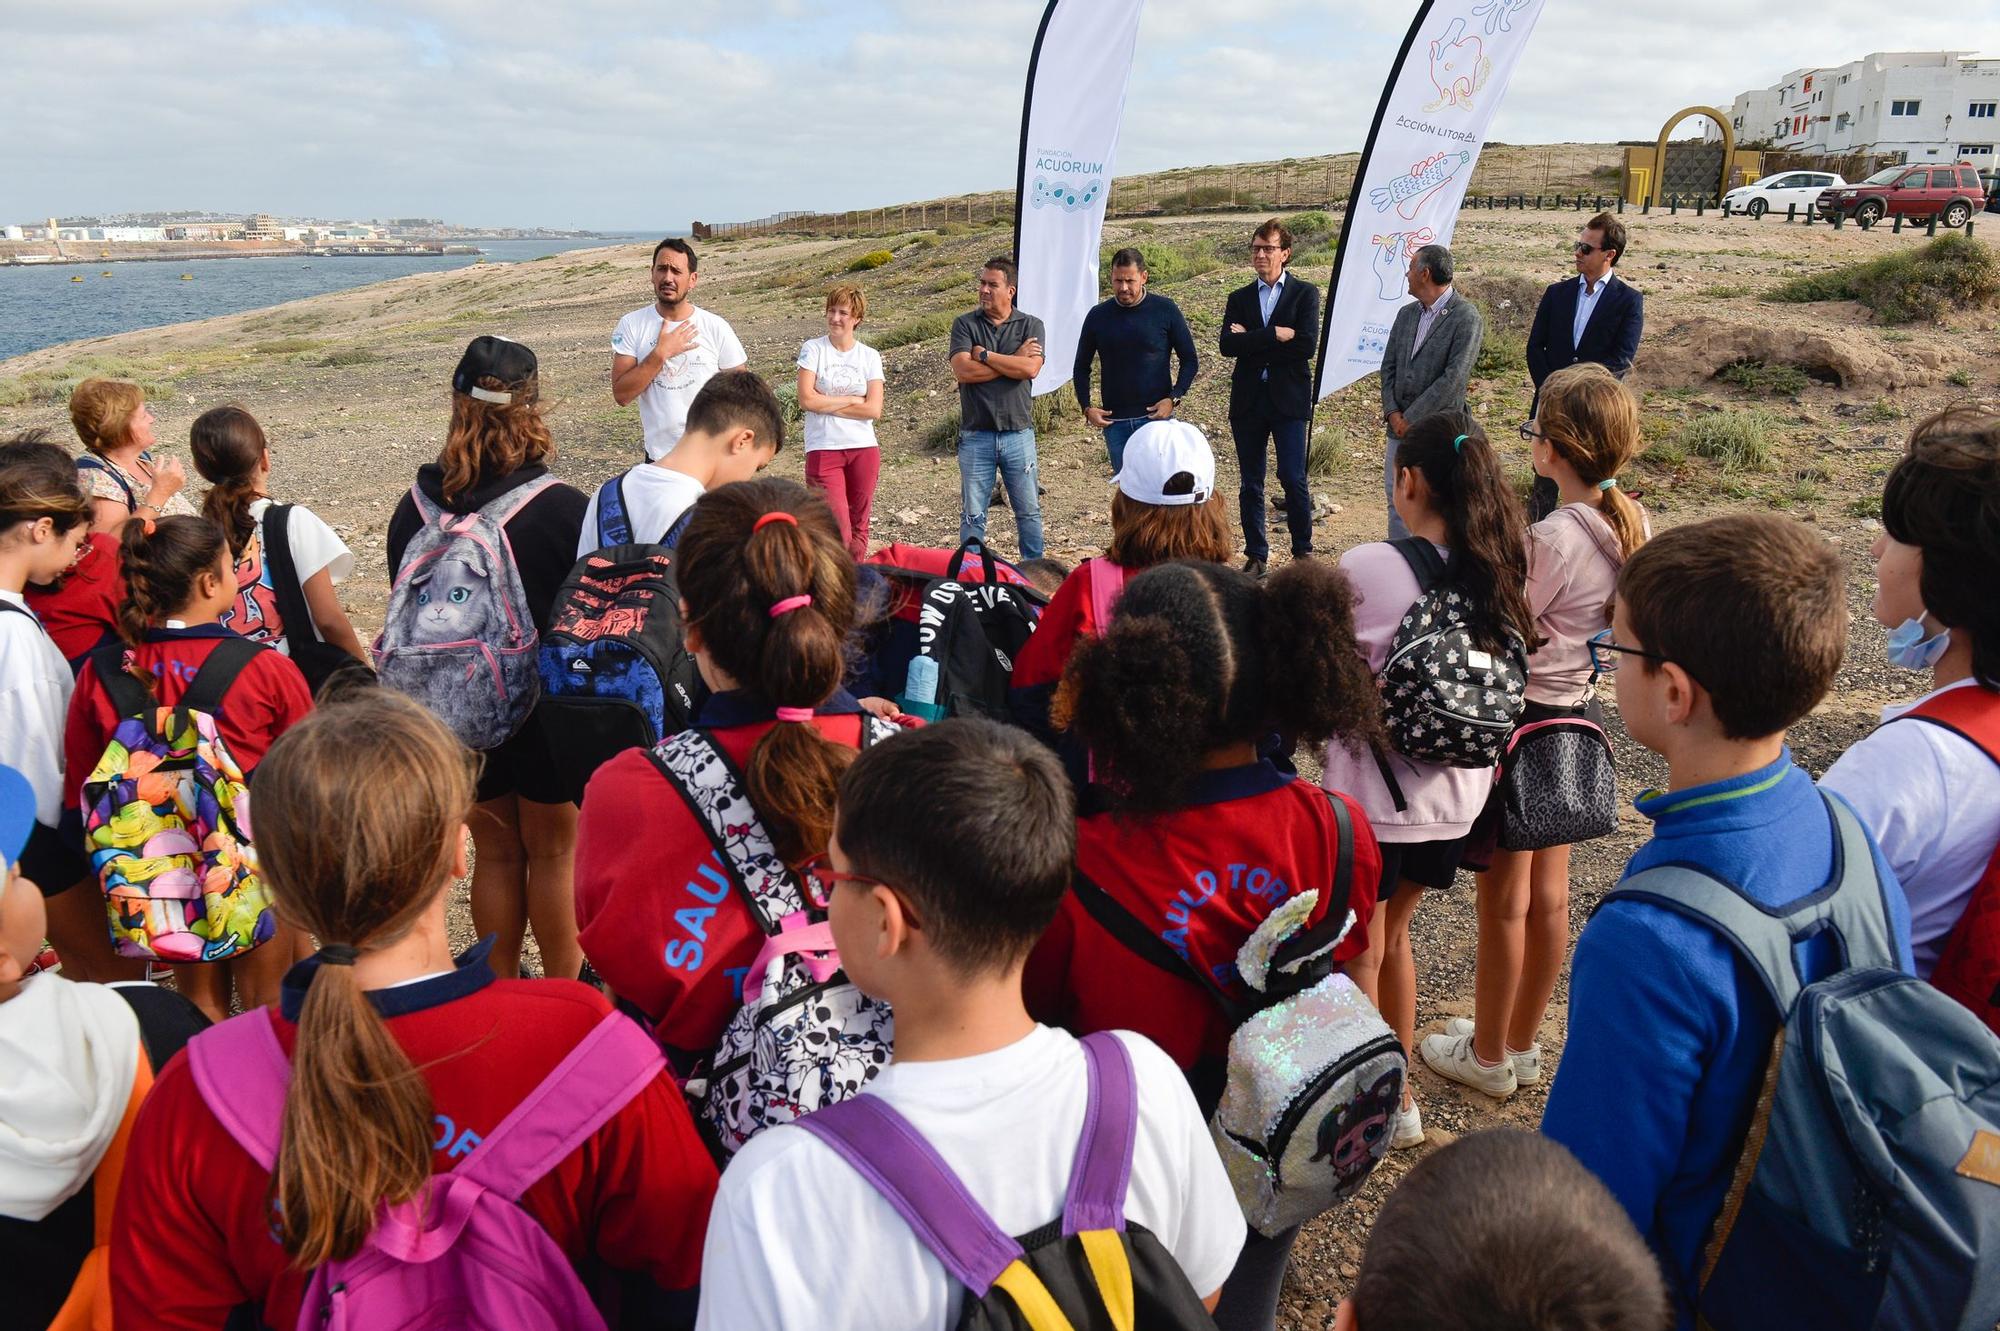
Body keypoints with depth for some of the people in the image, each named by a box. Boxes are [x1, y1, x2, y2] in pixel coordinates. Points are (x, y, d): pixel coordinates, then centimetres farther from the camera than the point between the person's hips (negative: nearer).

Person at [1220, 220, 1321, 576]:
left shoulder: (1305, 293, 4)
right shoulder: (1239, 298, 13)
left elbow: (1306, 345, -11)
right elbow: (1228, 345, -4)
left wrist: (1252, 342, -8)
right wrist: (1275, 335, -14)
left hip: (1288, 399, -3)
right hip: (1248, 400, 3)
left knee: (1293, 479, -7)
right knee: (1251, 484, 6)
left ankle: (1303, 552, 8)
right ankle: (1256, 556, 15)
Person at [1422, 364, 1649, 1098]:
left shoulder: (1553, 538, -26)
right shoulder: (1630, 525, -2)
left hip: (1521, 720, -8)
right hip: (1577, 714, 8)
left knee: (1505, 899, 8)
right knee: (1547, 893, 18)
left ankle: (1488, 1055, 25)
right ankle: (1521, 1043, 34)